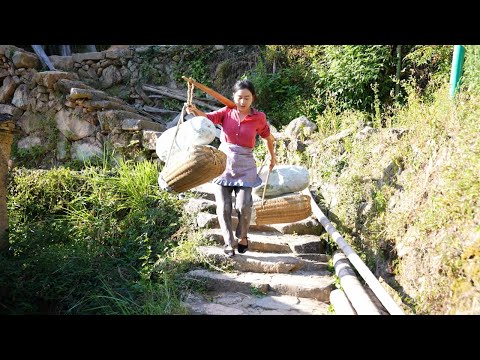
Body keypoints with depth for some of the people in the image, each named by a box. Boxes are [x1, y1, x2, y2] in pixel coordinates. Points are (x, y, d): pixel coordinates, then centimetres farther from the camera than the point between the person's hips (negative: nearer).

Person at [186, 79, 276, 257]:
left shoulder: (258, 117, -1)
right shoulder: (227, 112, -1)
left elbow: (267, 136, 16)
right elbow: (208, 117, -19)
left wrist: (272, 156, 26)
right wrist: (194, 110, -39)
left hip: (244, 167, -1)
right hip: (223, 163, 1)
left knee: (243, 206, -8)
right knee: (223, 206, -3)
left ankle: (242, 237, 21)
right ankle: (229, 242, 14)